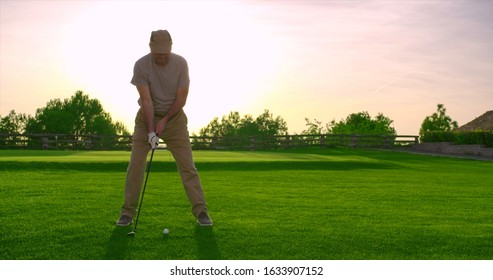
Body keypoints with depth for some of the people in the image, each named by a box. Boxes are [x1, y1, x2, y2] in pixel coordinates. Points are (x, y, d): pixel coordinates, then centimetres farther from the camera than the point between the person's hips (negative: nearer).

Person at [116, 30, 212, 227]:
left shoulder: (180, 63, -14)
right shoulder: (141, 65, -17)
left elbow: (181, 98, -11)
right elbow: (146, 100, -21)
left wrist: (164, 121, -19)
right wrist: (150, 131, -27)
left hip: (174, 116, 0)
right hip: (147, 117, 0)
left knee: (187, 165, -5)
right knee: (135, 165, -5)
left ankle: (200, 210, 1)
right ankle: (128, 212, 7)